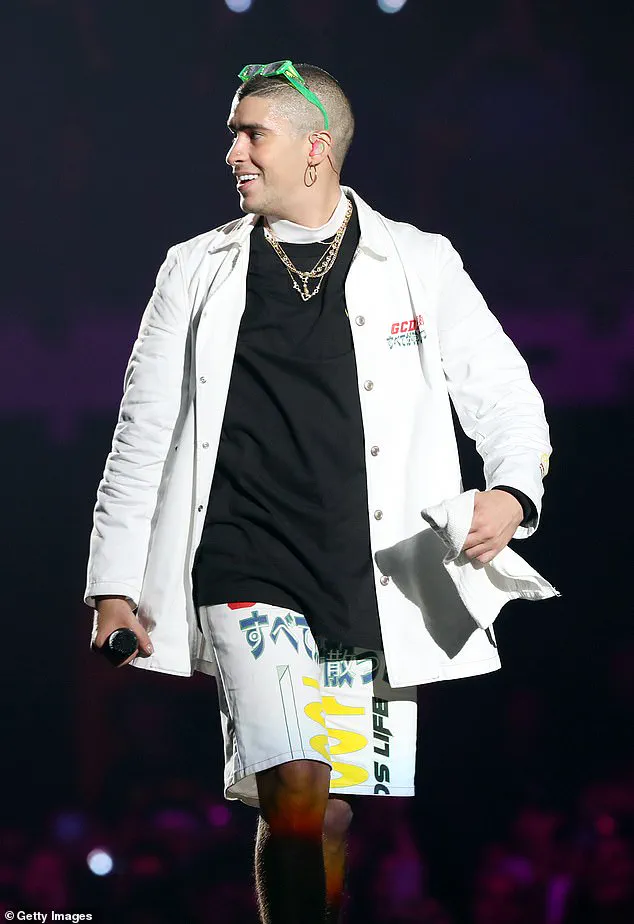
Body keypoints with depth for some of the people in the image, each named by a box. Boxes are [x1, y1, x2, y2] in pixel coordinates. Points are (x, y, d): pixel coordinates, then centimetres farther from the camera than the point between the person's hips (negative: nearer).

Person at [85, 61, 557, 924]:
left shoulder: (421, 264, 8)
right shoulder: (197, 273, 10)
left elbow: (504, 397, 11)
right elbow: (143, 435, 13)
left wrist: (512, 493, -10)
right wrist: (114, 585, 8)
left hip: (380, 587, 1)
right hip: (250, 582, -1)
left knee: (339, 818, 3)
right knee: (298, 798, -18)